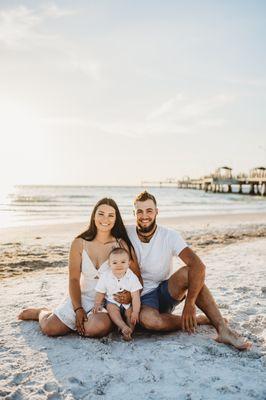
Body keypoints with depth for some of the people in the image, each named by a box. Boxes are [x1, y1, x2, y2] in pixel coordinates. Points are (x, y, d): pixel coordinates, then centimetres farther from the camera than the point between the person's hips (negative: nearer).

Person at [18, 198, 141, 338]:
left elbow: (137, 278, -2)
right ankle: (42, 313, 23)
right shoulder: (79, 243, -2)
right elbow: (74, 279, -3)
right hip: (83, 296, 1)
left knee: (99, 327, -33)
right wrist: (78, 309, -12)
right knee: (49, 328, -15)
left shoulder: (122, 245, -6)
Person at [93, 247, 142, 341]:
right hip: (112, 302, 0)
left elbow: (135, 297, -15)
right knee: (110, 308, -29)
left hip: (128, 303, 0)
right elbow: (100, 293, 2)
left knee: (130, 311, -26)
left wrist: (135, 312, -23)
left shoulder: (132, 277, -13)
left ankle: (129, 331, -28)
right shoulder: (105, 276, -9)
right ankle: (124, 327, -42)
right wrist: (97, 304, -14)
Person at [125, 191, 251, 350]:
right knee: (148, 319, -37)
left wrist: (189, 303, -32)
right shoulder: (126, 234, -8)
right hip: (142, 298, -1)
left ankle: (223, 330, -29)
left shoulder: (169, 236, -11)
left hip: (166, 292, 1)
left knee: (187, 272, -30)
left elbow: (199, 266, -24)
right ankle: (198, 320, -13)